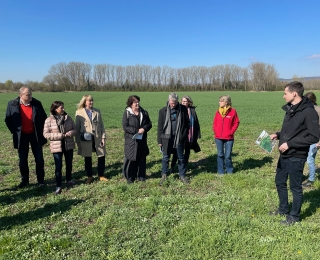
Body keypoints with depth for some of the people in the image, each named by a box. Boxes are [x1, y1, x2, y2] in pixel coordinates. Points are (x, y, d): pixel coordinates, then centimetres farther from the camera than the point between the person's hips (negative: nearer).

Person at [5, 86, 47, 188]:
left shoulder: (37, 103, -7)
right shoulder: (12, 104, -7)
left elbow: (44, 117, 5)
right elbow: (8, 120, 3)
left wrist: (41, 131, 2)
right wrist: (15, 132, -1)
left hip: (35, 135, 0)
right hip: (21, 136, 0)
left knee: (39, 159, 4)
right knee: (22, 160, 9)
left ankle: (40, 180, 18)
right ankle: (24, 180, 26)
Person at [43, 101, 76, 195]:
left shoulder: (68, 117, 1)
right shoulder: (49, 120, -8)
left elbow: (74, 129, 6)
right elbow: (46, 134, -10)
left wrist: (70, 133, -17)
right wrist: (60, 135, -19)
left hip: (69, 145, 4)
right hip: (56, 147, -3)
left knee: (69, 164, 17)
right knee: (58, 166, 0)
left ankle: (68, 179, 39)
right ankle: (59, 186, 11)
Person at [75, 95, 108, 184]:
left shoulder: (97, 111, 5)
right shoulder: (79, 112, -2)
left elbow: (101, 125, 6)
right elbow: (77, 127, 1)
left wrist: (103, 137, 0)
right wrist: (78, 141, -1)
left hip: (97, 138, 2)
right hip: (86, 139, -2)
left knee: (102, 156, 5)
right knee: (87, 159, 9)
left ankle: (101, 175, 23)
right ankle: (89, 176, 27)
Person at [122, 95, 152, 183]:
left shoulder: (144, 112, 6)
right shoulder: (127, 113, -6)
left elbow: (149, 124, 8)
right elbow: (125, 126, -11)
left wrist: (144, 128, -13)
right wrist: (136, 131, -18)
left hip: (142, 140, 4)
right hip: (131, 140, -4)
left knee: (142, 158, 10)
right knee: (130, 158, 0)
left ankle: (141, 176, 25)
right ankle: (130, 177, 15)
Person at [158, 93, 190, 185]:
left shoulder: (183, 109, -2)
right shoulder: (163, 111, -1)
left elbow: (187, 123, 3)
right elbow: (160, 126, 1)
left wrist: (184, 136, -3)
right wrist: (160, 140, 0)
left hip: (179, 138, 0)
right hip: (167, 138, 0)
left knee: (181, 158, 11)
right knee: (166, 158, 8)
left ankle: (182, 175, 25)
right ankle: (164, 176, 21)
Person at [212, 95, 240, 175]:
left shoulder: (233, 111, -4)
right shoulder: (218, 111, 5)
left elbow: (236, 123, -1)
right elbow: (214, 123, 11)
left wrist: (231, 132, -7)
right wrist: (215, 131, -1)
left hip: (229, 138, -3)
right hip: (218, 138, 3)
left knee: (228, 156, 2)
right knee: (220, 155, 9)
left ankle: (230, 171, 23)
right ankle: (220, 171, 20)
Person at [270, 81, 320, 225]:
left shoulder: (308, 112, -19)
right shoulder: (290, 109, 8)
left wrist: (290, 144, -22)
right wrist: (278, 135, 1)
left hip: (296, 157, -9)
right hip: (284, 155, 9)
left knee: (295, 187, 7)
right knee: (280, 182, 20)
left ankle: (294, 216, 26)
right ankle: (283, 209, 39)